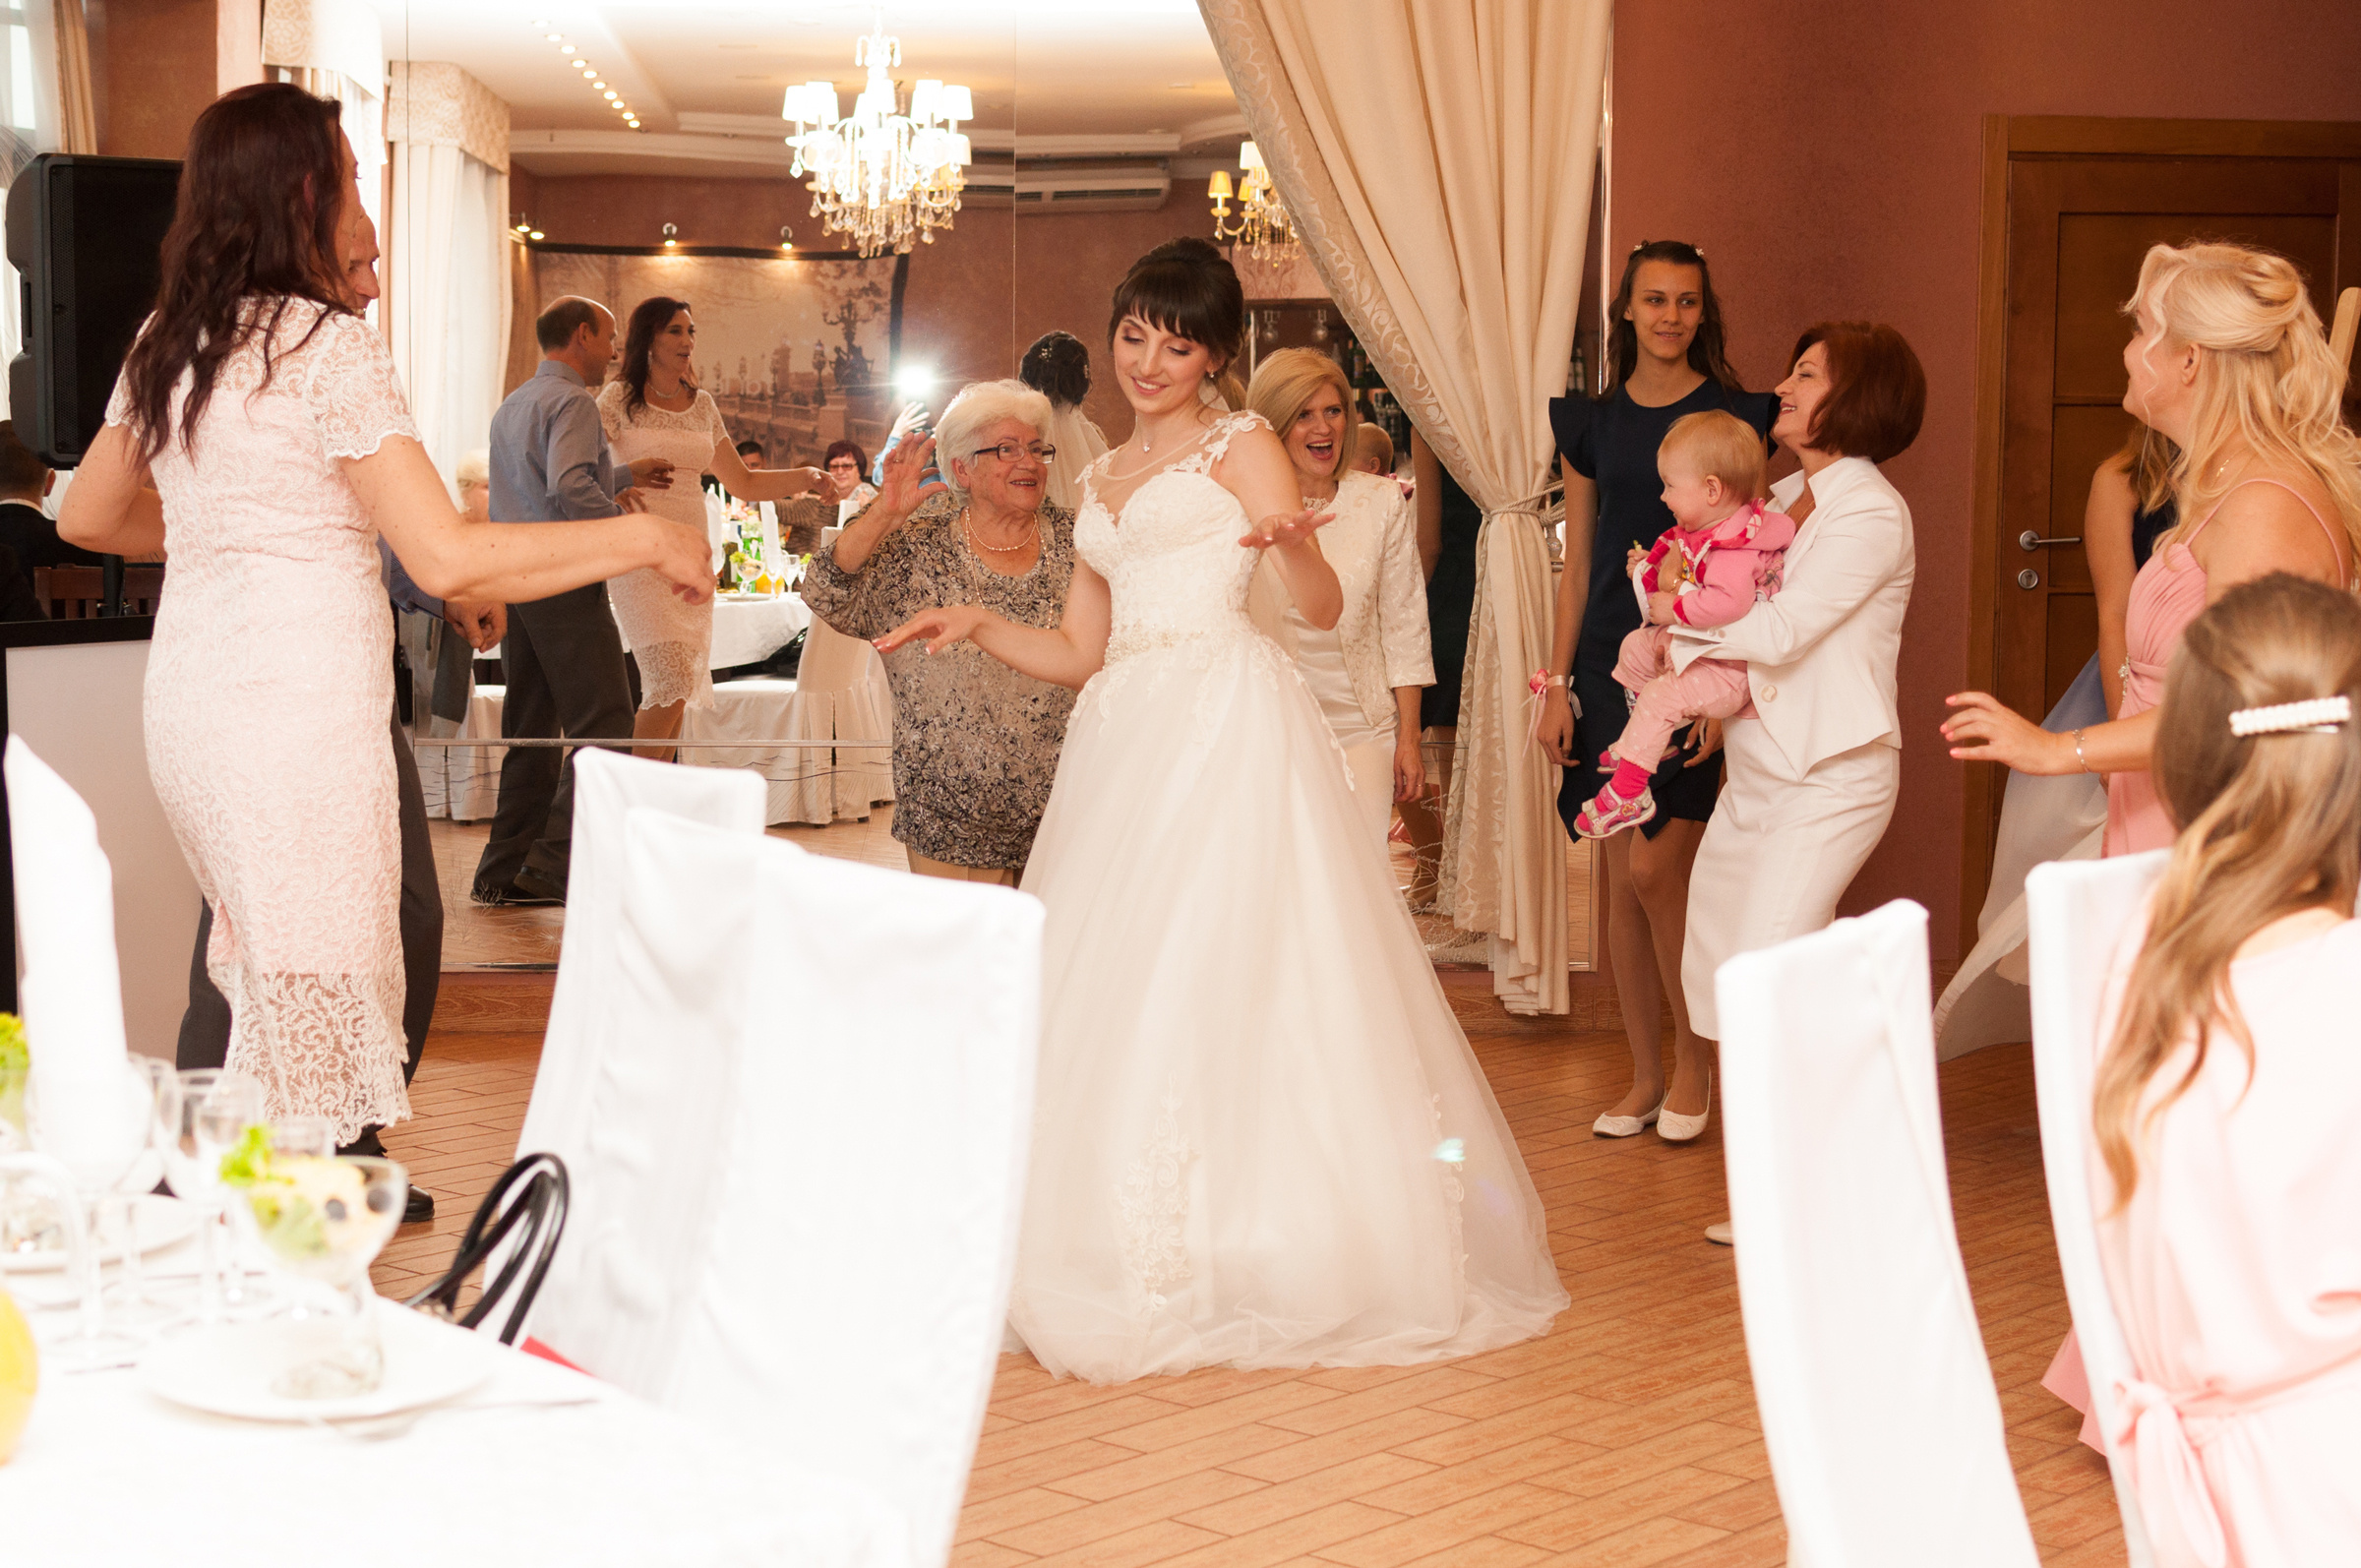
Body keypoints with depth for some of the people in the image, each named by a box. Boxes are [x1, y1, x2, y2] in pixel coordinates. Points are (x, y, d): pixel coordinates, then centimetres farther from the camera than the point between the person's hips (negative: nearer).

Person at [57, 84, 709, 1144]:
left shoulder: (165, 342, 11)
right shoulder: (328, 344, -13)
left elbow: (87, 517, 23)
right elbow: (448, 559, -19)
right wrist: (644, 539, -10)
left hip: (186, 699, 8)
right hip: (299, 711, -8)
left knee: (259, 976, 18)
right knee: (317, 1006, -1)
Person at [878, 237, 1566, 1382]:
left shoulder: (1241, 447, 4)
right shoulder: (1101, 481, 23)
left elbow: (1323, 609, -8)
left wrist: (1293, 546, -29)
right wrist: (976, 625, 7)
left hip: (1227, 726, -6)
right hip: (1124, 735, 6)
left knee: (1224, 971, -11)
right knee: (1111, 985, 1)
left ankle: (1242, 1256, -6)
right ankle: (1133, 1255, 7)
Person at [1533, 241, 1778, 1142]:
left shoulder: (1735, 416, -1)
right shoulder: (1593, 422, 10)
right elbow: (1577, 565, 13)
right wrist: (1557, 684, 7)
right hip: (1610, 662, 4)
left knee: (1655, 867, -12)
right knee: (1619, 882, 6)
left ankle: (1693, 1057, 8)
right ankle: (1644, 1077, 17)